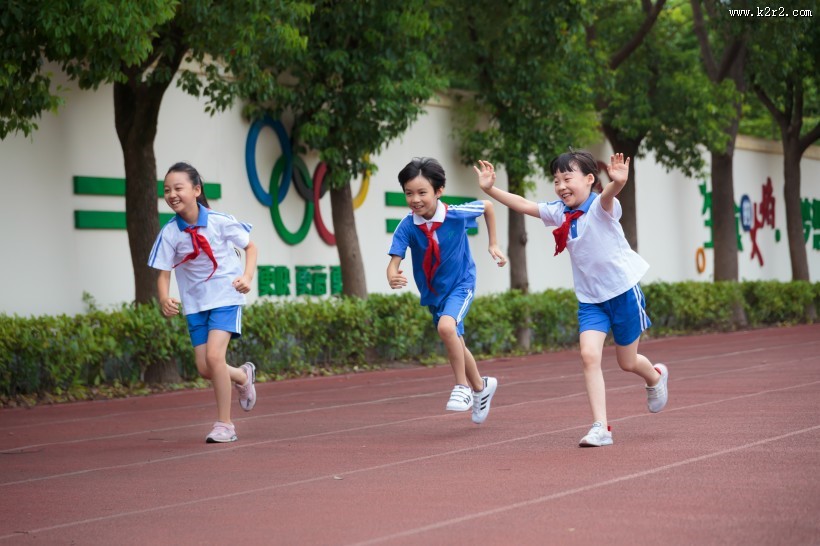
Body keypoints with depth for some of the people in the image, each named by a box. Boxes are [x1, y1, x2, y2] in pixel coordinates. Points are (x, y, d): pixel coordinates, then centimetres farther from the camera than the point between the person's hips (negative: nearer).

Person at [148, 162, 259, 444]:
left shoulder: (220, 222, -15)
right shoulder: (169, 233, -11)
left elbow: (250, 246, 0)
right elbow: (163, 273, -8)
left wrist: (247, 276, -16)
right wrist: (164, 299, -29)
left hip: (226, 297, -3)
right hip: (195, 303, 3)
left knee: (213, 354, -21)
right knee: (204, 368, 1)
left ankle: (224, 424, -8)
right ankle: (243, 376, 36)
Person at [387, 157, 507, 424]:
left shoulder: (457, 214, -21)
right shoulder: (407, 227, -19)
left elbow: (487, 206, -2)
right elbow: (395, 259, -26)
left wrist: (493, 244, 0)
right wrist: (392, 277, -49)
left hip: (461, 284, -4)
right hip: (431, 292, 4)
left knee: (446, 326, -31)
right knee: (455, 345, 17)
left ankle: (463, 386, -12)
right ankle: (481, 387, 44)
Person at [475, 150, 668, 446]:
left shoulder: (600, 207, -19)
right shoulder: (559, 212, -1)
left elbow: (608, 195, -42)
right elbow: (523, 205, 2)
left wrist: (617, 183, -65)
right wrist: (490, 189, -9)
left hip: (623, 291, -4)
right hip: (589, 298, 4)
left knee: (627, 362, 9)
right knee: (589, 354, -15)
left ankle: (656, 377, 46)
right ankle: (600, 427, -13)